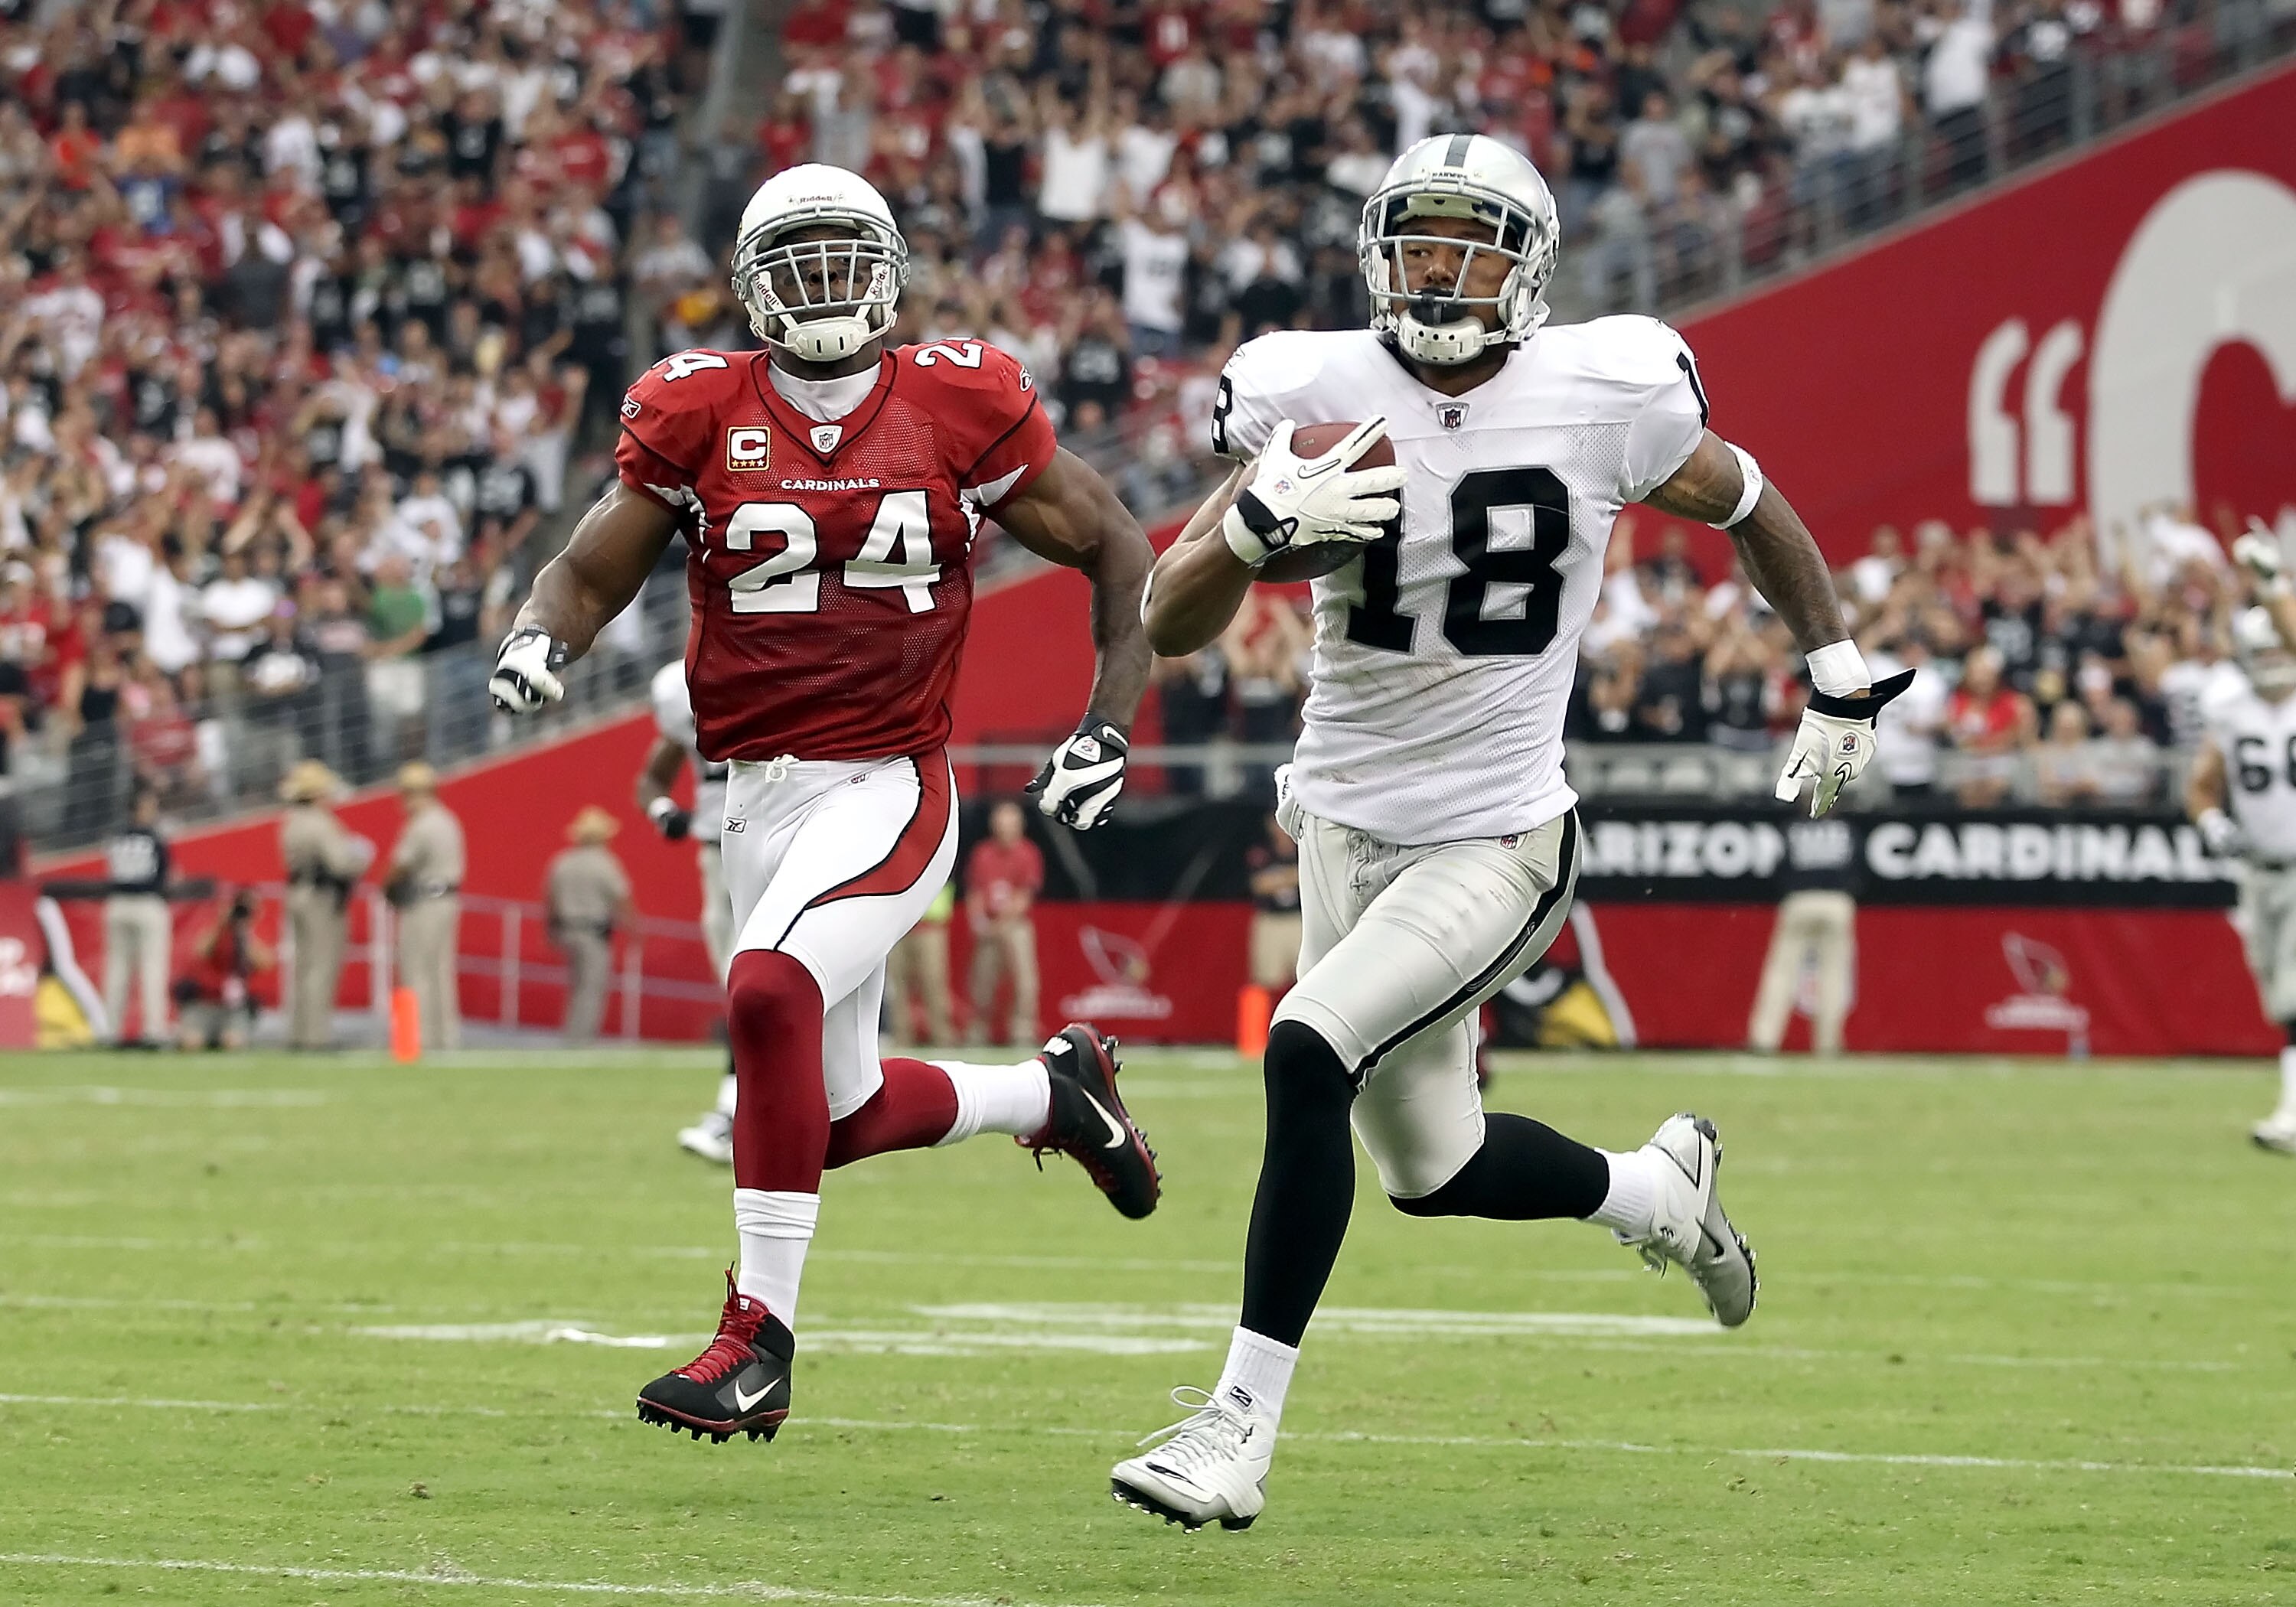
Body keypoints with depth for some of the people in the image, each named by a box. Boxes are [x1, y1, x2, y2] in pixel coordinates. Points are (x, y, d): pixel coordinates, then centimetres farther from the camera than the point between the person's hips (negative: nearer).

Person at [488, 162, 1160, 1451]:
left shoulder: (960, 408, -3)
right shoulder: (700, 417, 2)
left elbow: (1118, 551, 7)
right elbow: (594, 570, 6)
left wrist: (1111, 726, -2)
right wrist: (540, 639, -17)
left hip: (890, 787, -4)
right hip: (758, 798, 5)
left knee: (769, 997, -29)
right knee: (843, 1118, 12)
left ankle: (760, 1339, -21)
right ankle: (1053, 1092, 43)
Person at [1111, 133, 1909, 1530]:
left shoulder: (1603, 396, -10)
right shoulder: (1317, 395, -7)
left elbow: (1748, 504, 10)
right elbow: (1171, 624, -8)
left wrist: (1841, 679, 15)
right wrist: (1260, 522, -28)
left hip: (1501, 843, -4)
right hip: (1348, 830, 4)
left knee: (1310, 1059, -25)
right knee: (1432, 1170, 15)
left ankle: (1243, 1422, -18)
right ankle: (1657, 1191, 47)